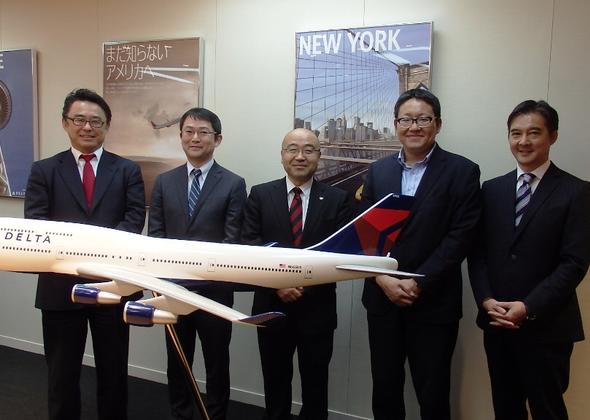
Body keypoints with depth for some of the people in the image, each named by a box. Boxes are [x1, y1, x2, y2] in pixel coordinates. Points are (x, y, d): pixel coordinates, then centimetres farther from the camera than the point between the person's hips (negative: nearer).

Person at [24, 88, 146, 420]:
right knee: (62, 372, 14)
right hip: (61, 284, 0)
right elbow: (34, 223, -4)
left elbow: (135, 218, -5)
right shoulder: (44, 170, 6)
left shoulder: (127, 170, 5)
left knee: (113, 370, 14)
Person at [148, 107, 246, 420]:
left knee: (217, 364, 11)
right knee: (177, 362, 17)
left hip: (214, 287, -3)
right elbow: (155, 233, 4)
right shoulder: (164, 182, 8)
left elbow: (233, 239, -8)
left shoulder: (233, 184, -3)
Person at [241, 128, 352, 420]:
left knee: (315, 384, 14)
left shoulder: (337, 199, 0)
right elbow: (249, 246, -5)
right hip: (271, 304, 1)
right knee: (275, 381, 18)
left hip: (317, 307, 0)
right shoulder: (260, 195, 2)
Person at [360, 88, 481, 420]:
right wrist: (384, 279, -10)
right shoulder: (378, 170, 8)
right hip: (382, 298, 3)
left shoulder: (462, 171, -4)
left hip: (434, 303, -3)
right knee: (384, 391, 14)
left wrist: (418, 283, -16)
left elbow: (460, 237, -10)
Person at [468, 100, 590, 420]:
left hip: (547, 326, -3)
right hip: (497, 322, 4)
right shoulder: (492, 189, 8)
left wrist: (529, 308, -17)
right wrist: (486, 300, -8)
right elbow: (477, 252, 5)